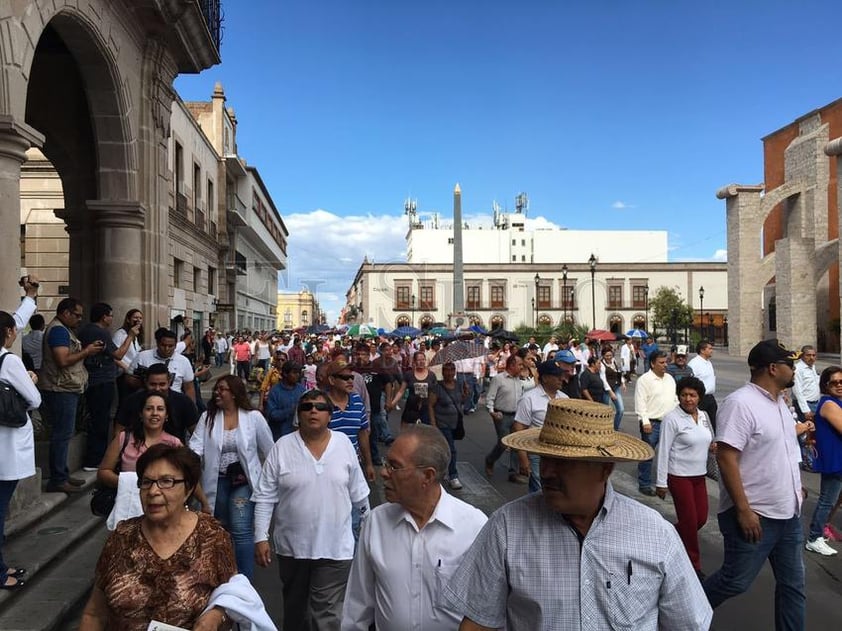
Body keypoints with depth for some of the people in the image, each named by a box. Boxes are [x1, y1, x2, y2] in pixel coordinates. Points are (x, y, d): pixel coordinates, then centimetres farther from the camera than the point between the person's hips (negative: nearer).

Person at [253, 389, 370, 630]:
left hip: (335, 547, -1)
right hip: (292, 545, 1)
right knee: (294, 606, 21)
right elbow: (265, 497, -4)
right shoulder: (282, 447, -7)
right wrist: (261, 538, -8)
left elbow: (358, 493, 7)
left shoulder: (344, 443, -3)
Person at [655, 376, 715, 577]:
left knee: (701, 518, 9)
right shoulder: (672, 419, -14)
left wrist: (713, 446, -5)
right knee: (690, 520, 1)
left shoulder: (703, 416, 6)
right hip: (679, 476, -7)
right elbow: (663, 451, -13)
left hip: (699, 475, 7)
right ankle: (693, 563, 19)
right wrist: (661, 482, -14)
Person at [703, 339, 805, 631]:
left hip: (788, 513, 8)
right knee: (735, 582, 3)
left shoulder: (779, 401, 9)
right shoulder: (740, 403, -20)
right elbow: (726, 457, -24)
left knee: (792, 585, 14)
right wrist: (744, 510, -24)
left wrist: (795, 490, 18)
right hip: (754, 514, -8)